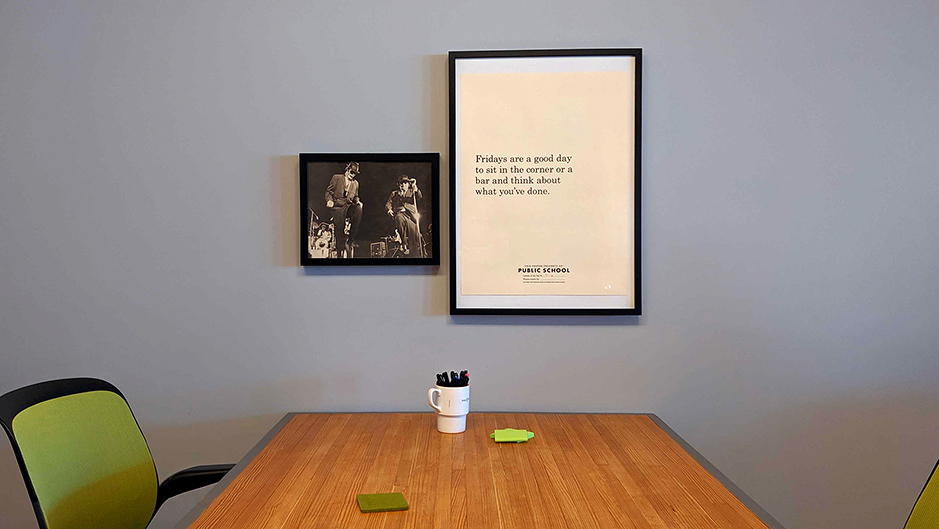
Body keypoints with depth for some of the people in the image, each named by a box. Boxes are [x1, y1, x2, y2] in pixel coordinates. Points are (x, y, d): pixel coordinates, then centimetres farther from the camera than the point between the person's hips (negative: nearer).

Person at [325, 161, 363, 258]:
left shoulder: (355, 183, 23)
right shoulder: (336, 178, 11)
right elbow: (329, 191, 9)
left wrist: (357, 201, 6)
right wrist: (329, 200, -11)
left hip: (349, 206, 2)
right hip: (338, 206, -2)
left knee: (358, 210, -34)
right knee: (339, 228, -19)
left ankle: (351, 238, -27)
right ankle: (340, 254, -10)